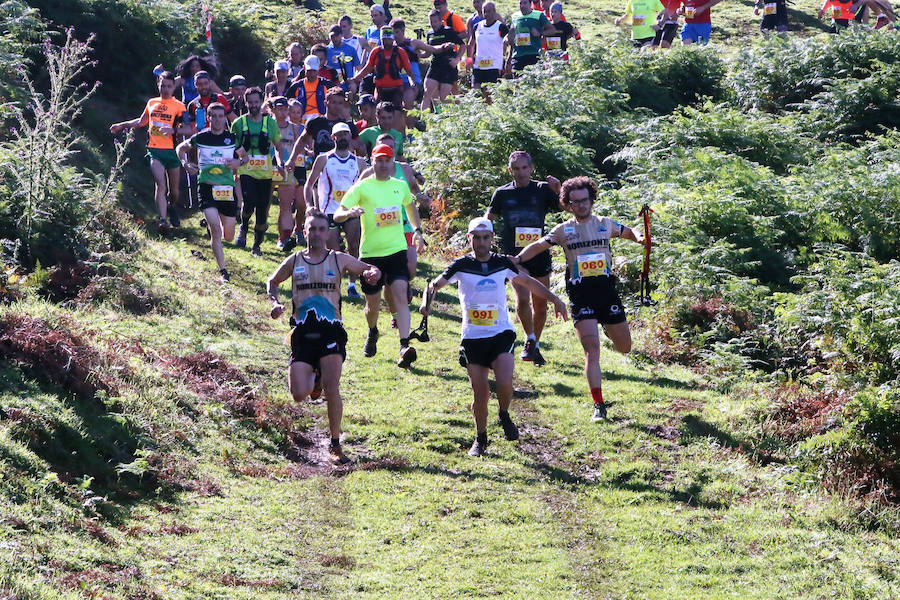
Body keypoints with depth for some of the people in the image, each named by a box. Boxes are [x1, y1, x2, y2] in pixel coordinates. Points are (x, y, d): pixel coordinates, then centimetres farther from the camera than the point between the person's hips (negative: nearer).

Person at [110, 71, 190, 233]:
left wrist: (173, 130, -28)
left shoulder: (179, 106, -1)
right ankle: (163, 220, -24)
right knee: (161, 184, -19)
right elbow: (142, 121, 29)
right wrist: (122, 125, 27)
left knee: (174, 190, 10)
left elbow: (188, 129, -11)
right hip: (154, 151, 1)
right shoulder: (152, 103, 11)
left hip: (171, 151, -1)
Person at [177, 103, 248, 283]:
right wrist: (185, 164, -1)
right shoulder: (200, 138, 0)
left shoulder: (232, 139, 3)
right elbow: (181, 148, 18)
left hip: (227, 189, 2)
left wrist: (239, 162, -5)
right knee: (215, 230, -19)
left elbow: (244, 156, 18)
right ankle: (223, 271, -13)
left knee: (228, 236, 10)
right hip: (207, 188, -2)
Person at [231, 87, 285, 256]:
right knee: (249, 202, -22)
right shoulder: (239, 123, 4)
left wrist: (279, 164, 0)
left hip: (265, 173, 2)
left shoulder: (270, 122, 8)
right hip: (246, 171, -2)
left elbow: (278, 146, 16)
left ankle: (257, 245, 16)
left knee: (262, 210, 2)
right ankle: (243, 228, 8)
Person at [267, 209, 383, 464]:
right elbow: (272, 282, 26)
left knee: (332, 390, -15)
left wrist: (373, 273, -10)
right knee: (299, 395, -9)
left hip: (331, 333, -1)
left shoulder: (339, 260, 7)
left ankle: (335, 444, 0)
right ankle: (312, 376, 29)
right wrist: (275, 303, 6)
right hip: (303, 335, 1)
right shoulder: (294, 261, 10)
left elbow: (369, 269, 14)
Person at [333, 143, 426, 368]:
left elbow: (410, 206, 31)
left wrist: (418, 231, 22)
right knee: (373, 303, 8)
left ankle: (405, 346, -25)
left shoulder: (401, 186, 9)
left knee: (400, 295, -17)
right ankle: (372, 333, 41)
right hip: (370, 253, -1)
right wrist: (349, 212, -31)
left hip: (397, 250, 1)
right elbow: (337, 215, -10)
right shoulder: (362, 187, -3)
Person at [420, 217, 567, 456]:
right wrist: (427, 302, -21)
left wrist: (554, 299, 14)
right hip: (472, 338, 0)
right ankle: (480, 439, 19)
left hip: (502, 334, 0)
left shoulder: (503, 263, 4)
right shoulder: (461, 266, 0)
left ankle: (504, 416, 11)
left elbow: (528, 282, 18)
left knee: (504, 383, -21)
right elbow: (435, 285, 0)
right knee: (480, 392, -3)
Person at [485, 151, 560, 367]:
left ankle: (535, 345, 26)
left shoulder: (542, 189, 3)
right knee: (522, 299, -20)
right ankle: (530, 339, -1)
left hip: (539, 253, 1)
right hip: (515, 254, -1)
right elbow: (488, 219, 18)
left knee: (540, 305, 7)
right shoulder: (502, 193, 5)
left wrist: (559, 192, -22)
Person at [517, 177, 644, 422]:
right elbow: (538, 247, 9)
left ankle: (609, 329, 49)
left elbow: (629, 232, 23)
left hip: (607, 289, 2)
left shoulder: (605, 224, 9)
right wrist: (515, 260, -6)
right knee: (592, 348, -15)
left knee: (625, 347, 11)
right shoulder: (563, 230, 5)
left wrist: (640, 237, 0)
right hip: (580, 293, -2)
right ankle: (599, 406, -12)